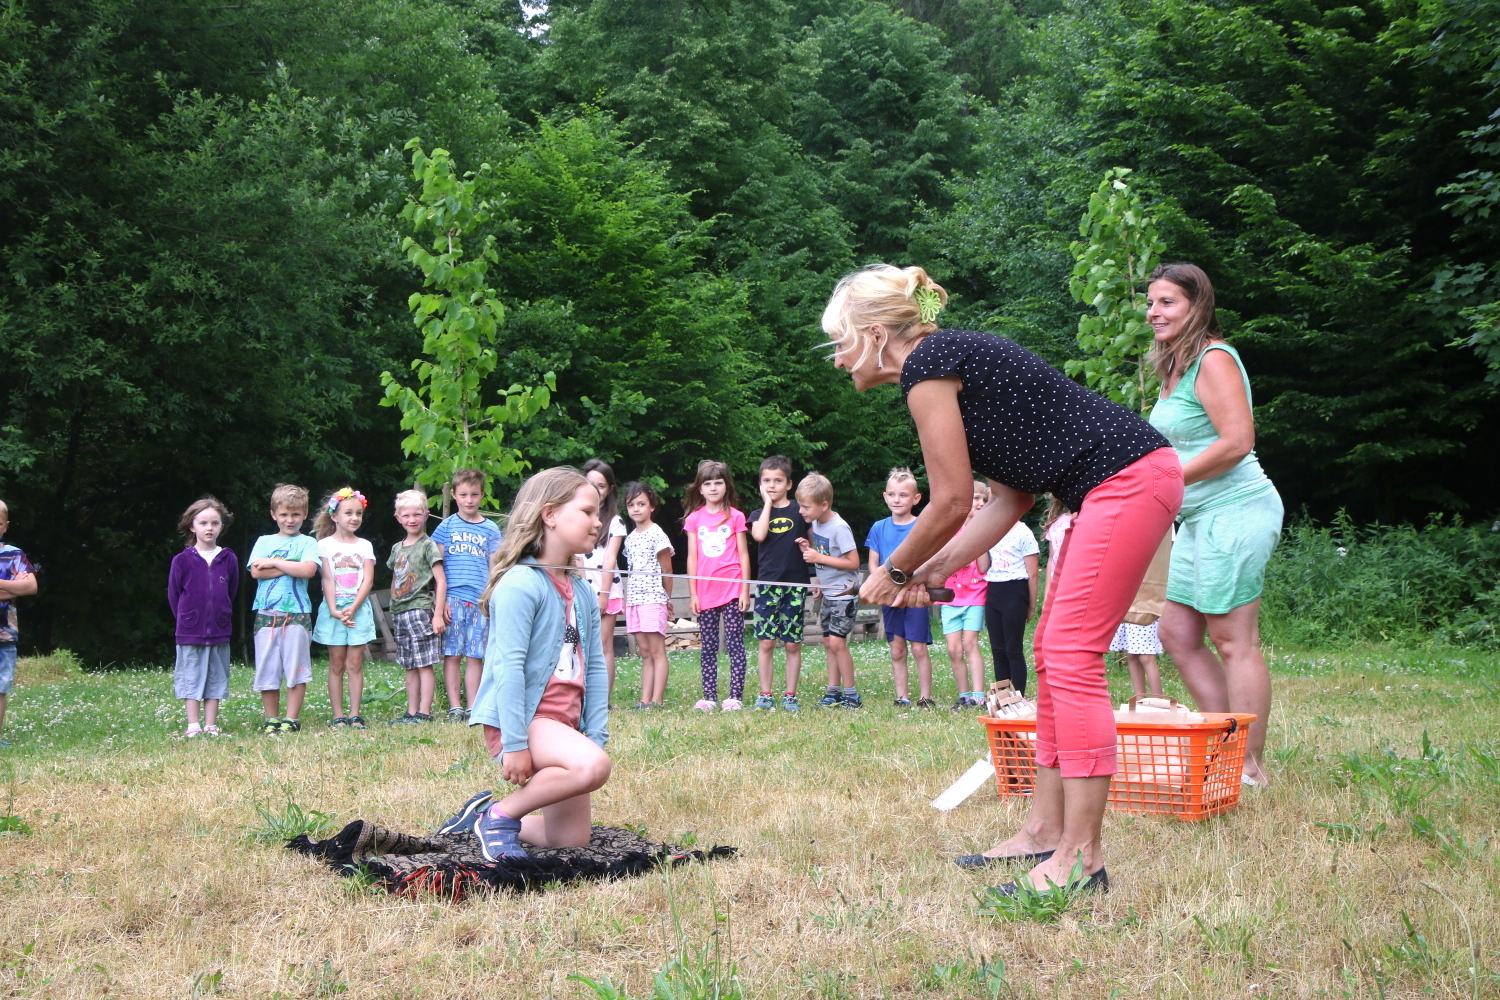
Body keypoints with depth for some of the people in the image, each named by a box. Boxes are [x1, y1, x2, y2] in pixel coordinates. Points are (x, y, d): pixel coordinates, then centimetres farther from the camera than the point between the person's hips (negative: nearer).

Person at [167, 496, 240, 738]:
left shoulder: (229, 560, 2)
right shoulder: (182, 560, -4)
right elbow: (173, 595, 3)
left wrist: (222, 616, 9)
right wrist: (185, 619, 5)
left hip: (220, 631, 2)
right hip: (190, 633, -2)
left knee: (216, 679, 7)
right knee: (191, 679, 2)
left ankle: (211, 726, 13)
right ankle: (193, 726, 7)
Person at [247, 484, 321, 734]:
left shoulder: (308, 542, 7)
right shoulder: (264, 542, 13)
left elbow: (308, 570, -12)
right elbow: (256, 572, -3)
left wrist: (274, 563, -7)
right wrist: (291, 567, -8)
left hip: (297, 613, -2)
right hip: (267, 613, 2)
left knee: (297, 670, -2)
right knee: (267, 669, 3)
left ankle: (292, 719, 4)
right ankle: (271, 719, 10)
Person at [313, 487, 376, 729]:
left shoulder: (364, 546, 8)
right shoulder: (325, 544, 2)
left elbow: (368, 580, 0)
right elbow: (327, 579, -4)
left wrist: (353, 608, -13)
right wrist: (334, 610, -15)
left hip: (359, 608, 1)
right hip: (334, 609, -1)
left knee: (355, 663, 0)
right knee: (337, 664, 1)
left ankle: (355, 715, 2)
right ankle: (338, 716, 3)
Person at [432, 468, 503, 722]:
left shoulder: (490, 529, 10)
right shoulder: (447, 526, 6)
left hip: (480, 601, 1)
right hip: (453, 599, -1)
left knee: (475, 656, 3)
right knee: (452, 654, -2)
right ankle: (455, 708, 1)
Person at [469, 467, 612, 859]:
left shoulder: (583, 592, 12)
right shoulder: (520, 584, -14)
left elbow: (595, 666, 10)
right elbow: (508, 666, -19)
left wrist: (596, 734, 1)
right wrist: (515, 742, -22)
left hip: (565, 723, 8)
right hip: (523, 719, -8)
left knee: (572, 840, 6)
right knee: (592, 766, -33)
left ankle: (494, 823, 29)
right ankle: (500, 816, -13)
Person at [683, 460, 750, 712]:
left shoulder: (736, 516, 3)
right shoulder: (694, 518, 8)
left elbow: (744, 555, 4)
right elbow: (692, 557, 8)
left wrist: (745, 590, -2)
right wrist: (692, 593, 4)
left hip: (732, 589, -2)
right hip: (705, 592, 2)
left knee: (735, 644, -3)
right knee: (707, 647, 5)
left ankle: (736, 696, -2)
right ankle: (709, 697, 8)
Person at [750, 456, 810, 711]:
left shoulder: (799, 512, 7)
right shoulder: (759, 513, 8)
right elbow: (759, 535, -14)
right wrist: (768, 503, -6)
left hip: (796, 584, 0)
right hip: (767, 584, 0)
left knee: (792, 644, 2)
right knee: (765, 642, -2)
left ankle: (790, 696, 9)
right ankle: (765, 695, 5)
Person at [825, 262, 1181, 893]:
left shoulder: (926, 365, -9)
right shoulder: (956, 358, 19)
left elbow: (952, 502, -9)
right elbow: (1011, 499, 16)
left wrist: (895, 570, 6)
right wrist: (933, 572, 14)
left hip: (1127, 480, -10)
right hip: (1122, 486, 10)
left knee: (1071, 656, -12)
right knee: (1053, 652, 12)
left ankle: (1081, 858, -12)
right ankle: (1045, 831, 17)